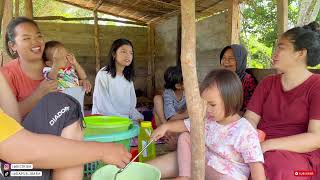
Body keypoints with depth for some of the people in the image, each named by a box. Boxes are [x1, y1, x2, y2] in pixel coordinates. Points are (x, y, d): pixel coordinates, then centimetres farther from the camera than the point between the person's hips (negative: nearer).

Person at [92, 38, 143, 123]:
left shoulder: (128, 77, 10)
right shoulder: (103, 75, -11)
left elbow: (131, 104, 10)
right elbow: (103, 106, -14)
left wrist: (137, 117, -6)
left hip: (127, 119, 6)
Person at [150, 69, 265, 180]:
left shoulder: (245, 132, -22)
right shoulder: (208, 119, -1)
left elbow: (256, 163, -25)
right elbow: (186, 124, 10)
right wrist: (166, 126, -1)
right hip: (206, 164, 7)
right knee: (184, 137, 4)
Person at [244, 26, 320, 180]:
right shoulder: (267, 82, 11)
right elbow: (250, 119, 4)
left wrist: (267, 145, -24)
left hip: (299, 155, -4)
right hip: (259, 149, 4)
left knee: (274, 165, -37)